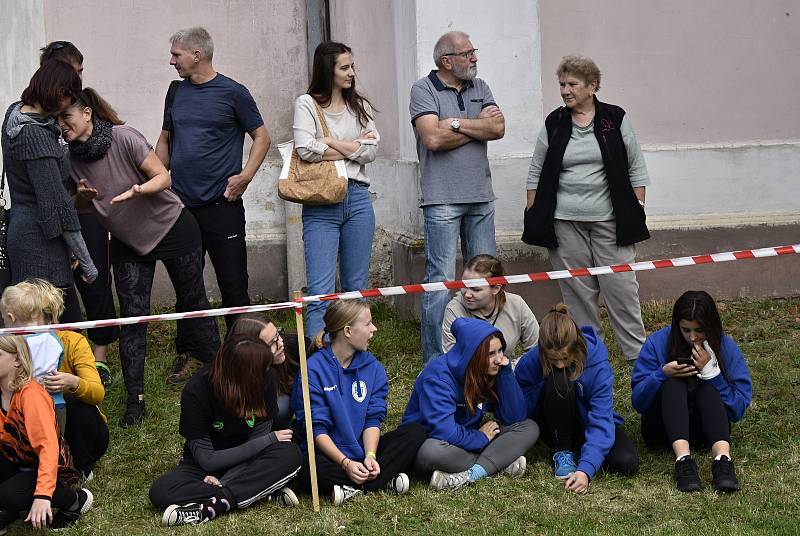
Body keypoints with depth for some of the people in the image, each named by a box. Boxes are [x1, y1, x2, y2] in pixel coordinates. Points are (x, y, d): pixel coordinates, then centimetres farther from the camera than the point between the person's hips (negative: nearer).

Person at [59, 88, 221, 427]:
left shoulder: (123, 138, -24)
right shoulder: (71, 157, -7)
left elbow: (163, 177, -23)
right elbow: (86, 206, 8)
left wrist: (138, 190, -43)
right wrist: (82, 194, -16)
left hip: (172, 229, -4)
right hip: (127, 241, 4)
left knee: (191, 297, 12)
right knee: (132, 316, -2)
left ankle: (202, 355, 37)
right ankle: (135, 397, 0)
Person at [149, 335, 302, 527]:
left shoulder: (265, 381, -17)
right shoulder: (196, 392, -24)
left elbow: (259, 433, -12)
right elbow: (206, 459, -21)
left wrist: (221, 480, -27)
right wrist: (269, 440, -22)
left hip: (246, 463, 2)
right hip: (204, 466, -1)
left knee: (290, 454, -30)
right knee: (160, 493, -32)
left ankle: (207, 508, -33)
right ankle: (266, 492, -28)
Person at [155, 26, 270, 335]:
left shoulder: (233, 93, -3)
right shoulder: (176, 92, 11)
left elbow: (261, 137, 1)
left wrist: (245, 176, -13)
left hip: (221, 205, -5)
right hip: (180, 206, 5)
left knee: (233, 286, -2)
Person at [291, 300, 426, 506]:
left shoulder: (372, 367, 5)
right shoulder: (314, 370, -11)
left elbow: (373, 419, -1)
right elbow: (317, 429, -14)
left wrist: (370, 455, -19)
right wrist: (346, 463, -26)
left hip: (363, 451, 5)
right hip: (329, 454, -5)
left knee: (416, 432, -14)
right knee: (309, 471, -38)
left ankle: (356, 487, -23)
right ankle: (385, 481, -25)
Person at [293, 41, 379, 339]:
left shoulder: (360, 106, 14)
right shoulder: (307, 104, 2)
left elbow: (370, 152, 1)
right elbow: (306, 150, -13)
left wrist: (329, 141, -4)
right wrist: (353, 148, -4)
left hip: (358, 200, 4)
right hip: (321, 204, -4)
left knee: (356, 288, 10)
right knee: (321, 292, -8)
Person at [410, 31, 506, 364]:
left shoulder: (479, 87, 13)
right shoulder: (424, 89, -3)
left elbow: (498, 128, -1)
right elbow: (433, 138, -17)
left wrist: (456, 123, -10)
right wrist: (479, 126, -5)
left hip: (481, 198, 6)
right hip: (443, 199, -6)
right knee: (441, 280, -6)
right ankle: (434, 359, 1)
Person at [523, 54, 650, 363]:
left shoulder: (616, 120, 3)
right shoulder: (553, 124, 7)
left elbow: (636, 170, 6)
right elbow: (536, 174, 12)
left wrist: (637, 211, 1)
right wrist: (533, 216, 7)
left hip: (609, 220, -1)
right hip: (565, 223, 2)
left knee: (621, 286, -3)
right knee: (577, 290, 4)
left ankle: (637, 353, 5)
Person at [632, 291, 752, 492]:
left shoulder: (726, 347, -6)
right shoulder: (657, 343, -7)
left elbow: (738, 410, -10)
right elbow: (638, 402, -7)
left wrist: (711, 371, -21)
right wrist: (662, 374, -24)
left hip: (707, 428, 0)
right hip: (664, 429, 0)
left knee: (707, 387, -27)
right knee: (673, 383, -27)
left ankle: (723, 459, -49)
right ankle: (683, 460, -49)